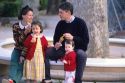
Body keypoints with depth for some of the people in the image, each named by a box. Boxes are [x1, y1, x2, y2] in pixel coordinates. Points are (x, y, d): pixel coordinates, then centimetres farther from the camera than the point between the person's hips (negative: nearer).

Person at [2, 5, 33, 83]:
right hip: (18, 49, 1)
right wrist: (25, 32, -21)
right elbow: (18, 41, -9)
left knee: (21, 64, -27)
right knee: (14, 62, -28)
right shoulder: (16, 26, -1)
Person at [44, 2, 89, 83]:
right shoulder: (60, 23, 2)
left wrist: (73, 38, -27)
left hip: (77, 50, -4)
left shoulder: (80, 22, -10)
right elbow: (56, 38, 13)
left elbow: (86, 41, -13)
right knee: (46, 51, -17)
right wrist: (56, 44, -11)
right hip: (63, 50, 4)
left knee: (82, 54, -39)